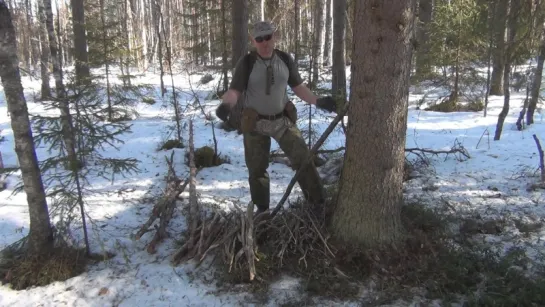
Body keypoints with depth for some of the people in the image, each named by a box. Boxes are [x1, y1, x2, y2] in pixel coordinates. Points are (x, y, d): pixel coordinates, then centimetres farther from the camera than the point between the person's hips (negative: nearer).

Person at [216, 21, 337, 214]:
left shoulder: (285, 59, -1)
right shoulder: (246, 63, -12)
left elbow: (297, 87, 7)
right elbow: (234, 90, -18)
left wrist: (318, 101, -5)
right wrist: (226, 104, -40)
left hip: (283, 119, 2)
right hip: (255, 123, -2)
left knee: (303, 159, -5)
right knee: (257, 169, 9)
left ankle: (318, 203, 8)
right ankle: (262, 210, 28)